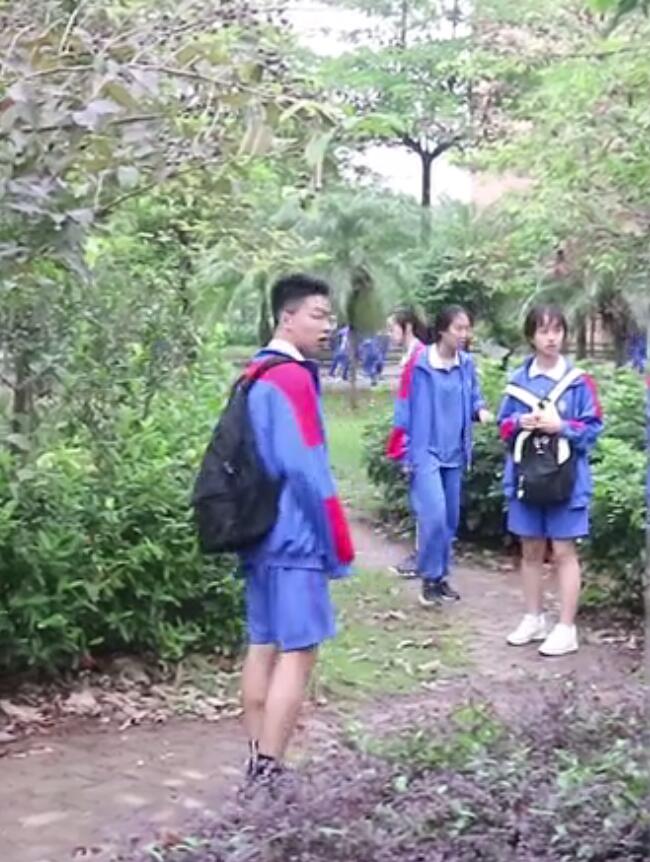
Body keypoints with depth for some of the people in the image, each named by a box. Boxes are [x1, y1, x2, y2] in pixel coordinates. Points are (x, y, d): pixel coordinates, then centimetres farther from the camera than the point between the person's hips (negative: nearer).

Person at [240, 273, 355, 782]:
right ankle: (269, 771, -4)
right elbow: (306, 468, -20)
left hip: (261, 535, 10)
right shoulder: (293, 378, -16)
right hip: (296, 538, -10)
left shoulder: (256, 376, 13)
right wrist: (340, 544, -12)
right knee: (298, 651, -5)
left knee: (264, 645, 12)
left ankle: (258, 765, 18)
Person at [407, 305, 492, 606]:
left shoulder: (467, 364, 4)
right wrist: (412, 452, -10)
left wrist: (481, 411, -9)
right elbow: (411, 410, -9)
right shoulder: (421, 365, -12)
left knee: (451, 518, 12)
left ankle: (442, 576, 25)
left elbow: (474, 398, 15)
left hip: (454, 452, 6)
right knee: (434, 515, -15)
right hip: (426, 450, -6)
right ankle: (429, 578, 0)